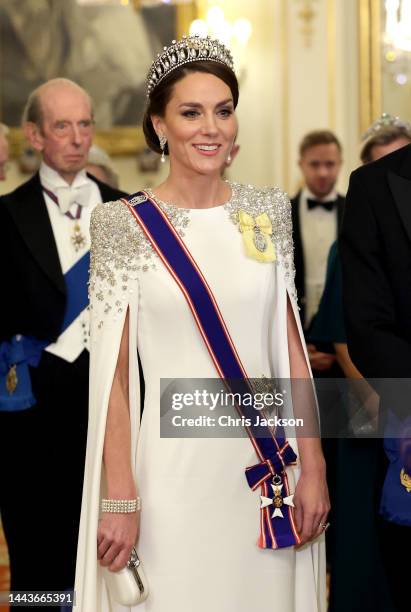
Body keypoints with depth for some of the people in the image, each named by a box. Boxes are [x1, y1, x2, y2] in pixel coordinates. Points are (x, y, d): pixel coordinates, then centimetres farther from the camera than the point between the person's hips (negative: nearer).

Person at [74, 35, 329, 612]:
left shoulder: (268, 212, 5)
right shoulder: (126, 224, -5)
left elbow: (291, 349, 7)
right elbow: (113, 371, -7)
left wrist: (313, 470, 3)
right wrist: (120, 500, -11)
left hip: (267, 467, 3)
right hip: (173, 471, -3)